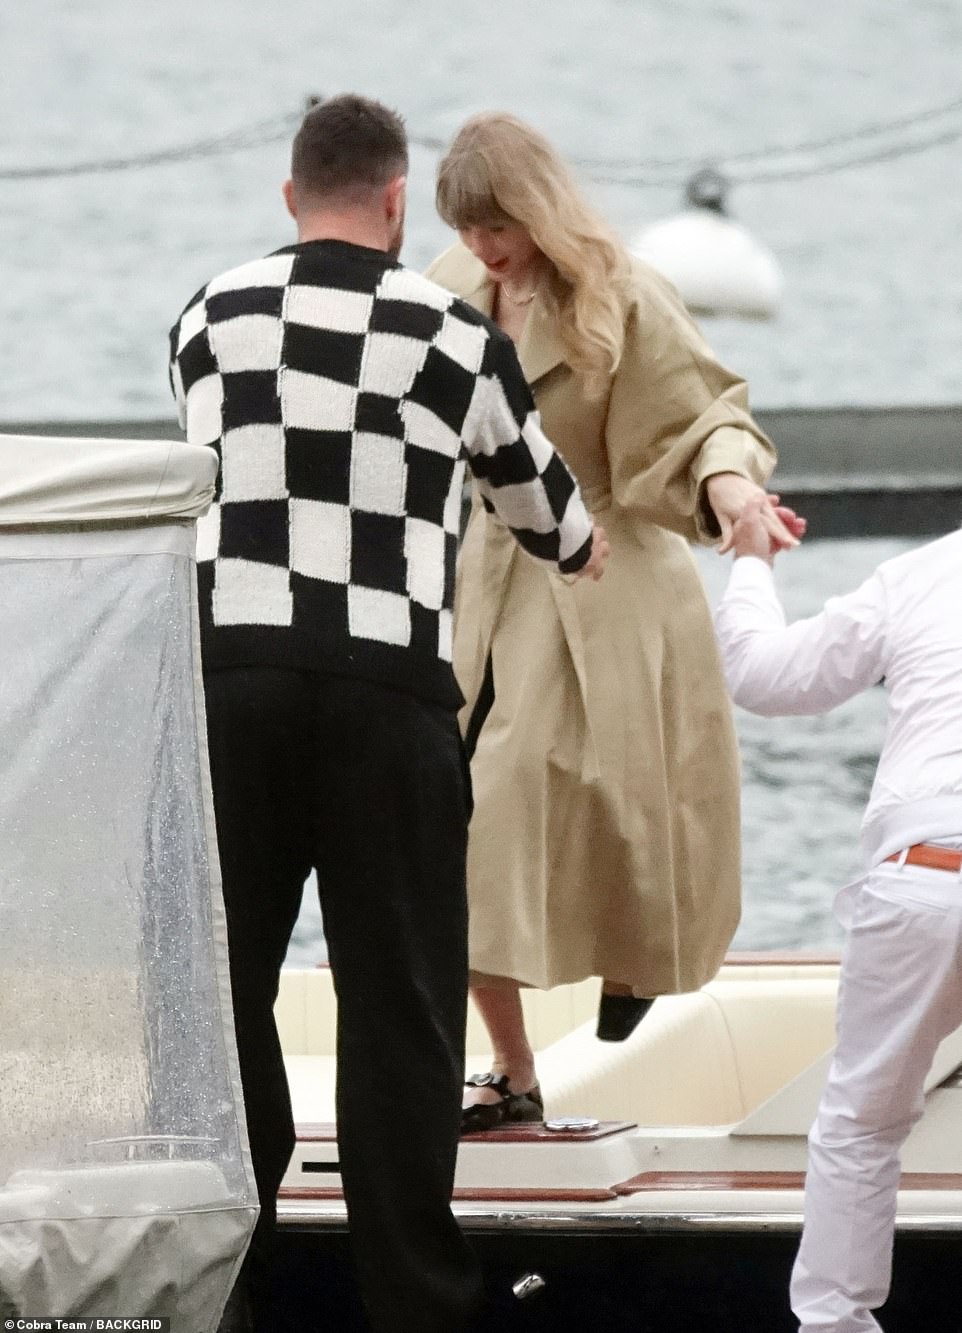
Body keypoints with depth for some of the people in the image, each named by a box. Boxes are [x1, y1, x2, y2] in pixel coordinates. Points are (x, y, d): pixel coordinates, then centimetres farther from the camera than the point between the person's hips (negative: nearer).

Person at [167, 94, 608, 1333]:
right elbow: (537, 496, 22)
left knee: (224, 985, 10)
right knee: (397, 999, 3)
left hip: (229, 673, 2)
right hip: (384, 687, -2)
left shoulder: (210, 316, 9)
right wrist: (585, 549, 46)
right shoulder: (455, 335, 5)